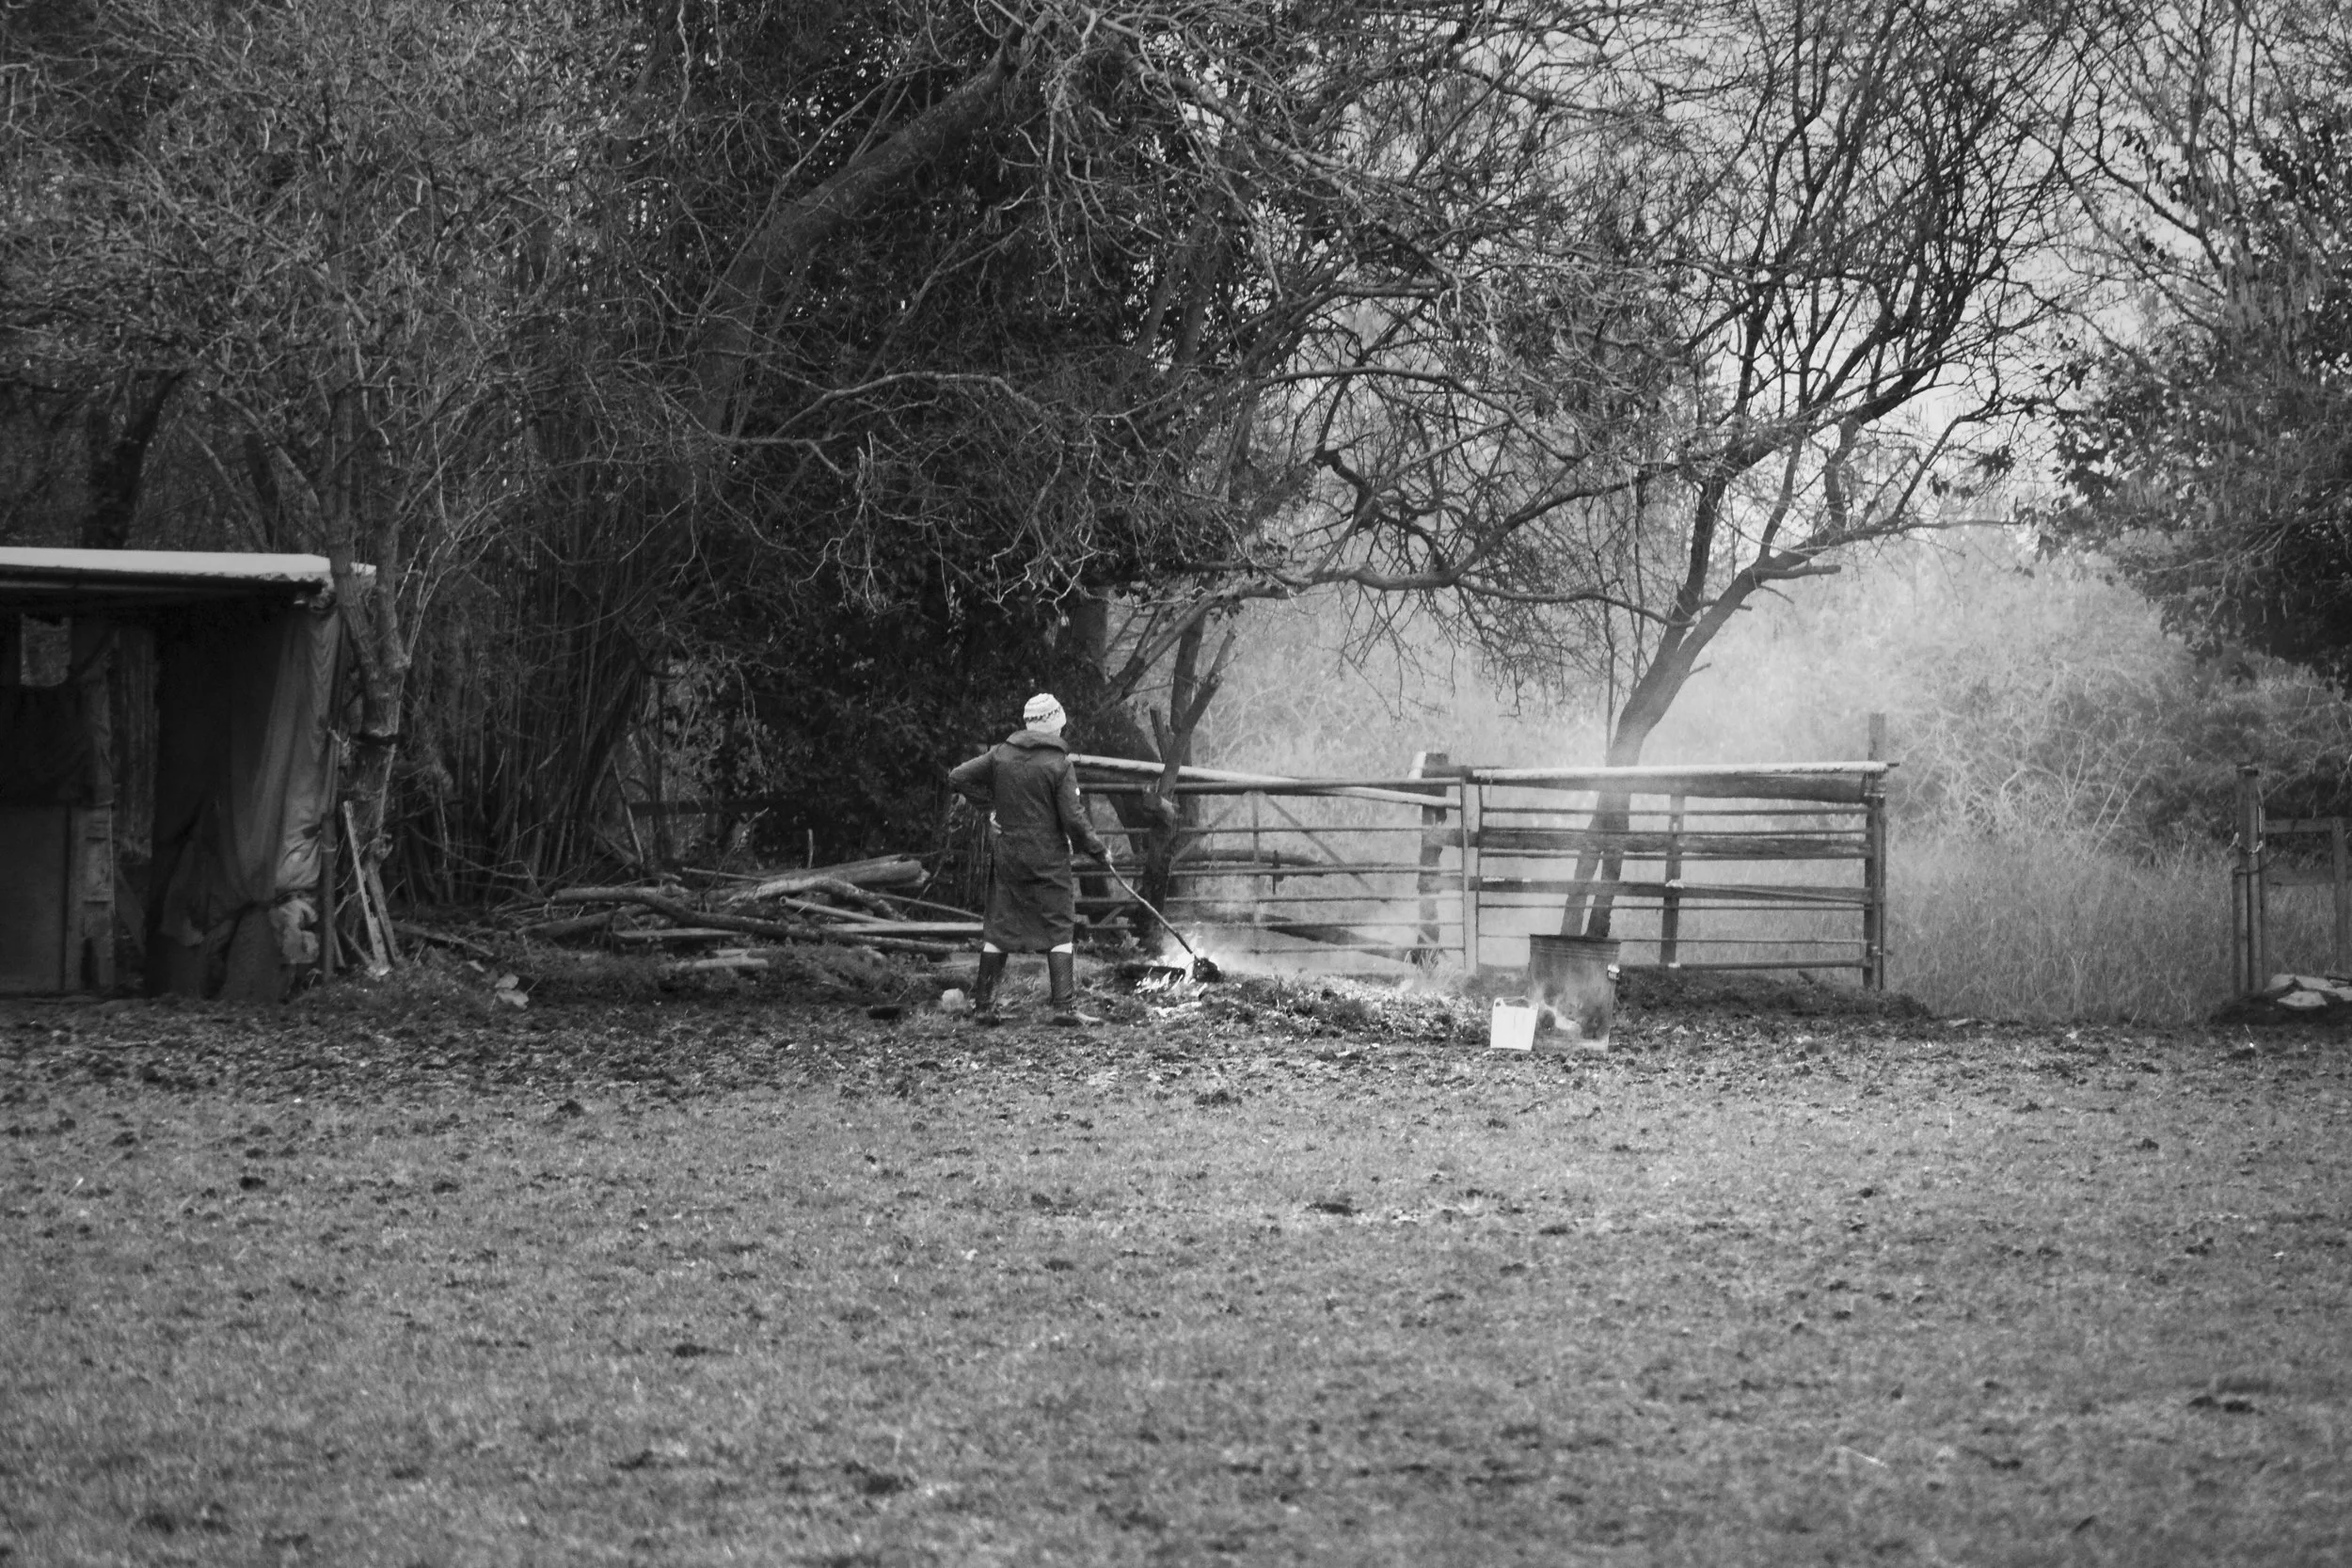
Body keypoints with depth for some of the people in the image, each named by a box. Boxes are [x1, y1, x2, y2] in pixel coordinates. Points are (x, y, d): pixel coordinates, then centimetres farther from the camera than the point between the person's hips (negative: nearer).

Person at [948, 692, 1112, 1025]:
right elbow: (1073, 820, -13)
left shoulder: (1001, 756, 2)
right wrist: (1099, 850, 1)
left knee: (999, 931, 11)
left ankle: (982, 1004, 14)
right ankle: (1065, 1006, -7)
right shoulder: (1059, 765, -11)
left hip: (1007, 856, 4)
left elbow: (958, 778, 3)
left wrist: (989, 805, 7)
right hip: (1049, 859, -4)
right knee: (1060, 931, 1)